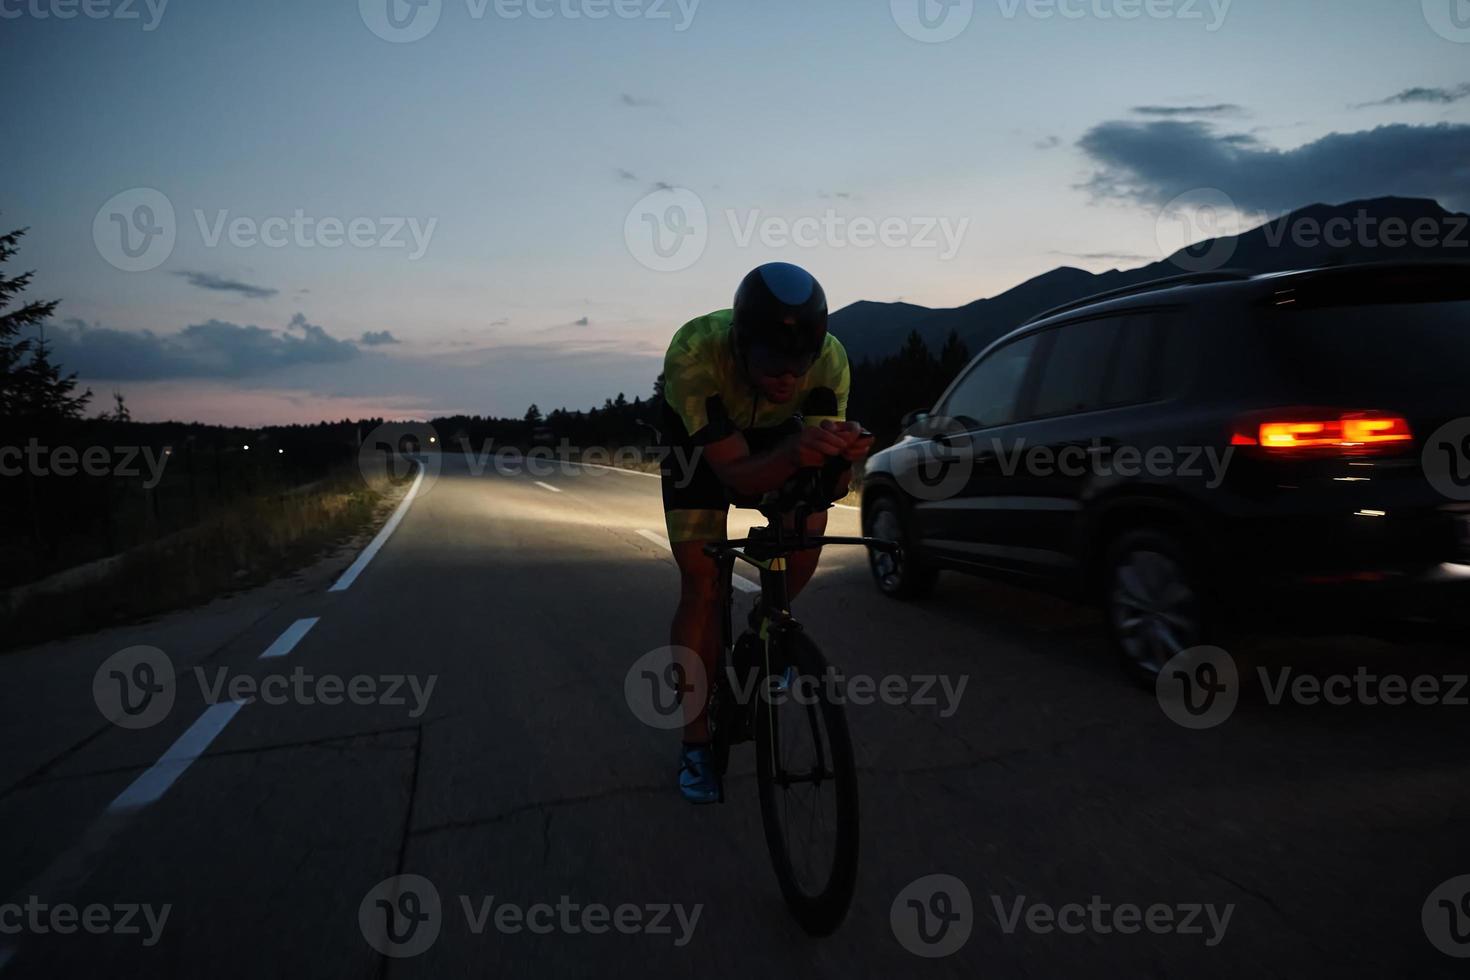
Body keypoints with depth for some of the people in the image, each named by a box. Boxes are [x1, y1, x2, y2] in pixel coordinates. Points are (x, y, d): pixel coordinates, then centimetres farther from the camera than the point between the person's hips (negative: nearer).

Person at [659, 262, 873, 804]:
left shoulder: (829, 359, -32)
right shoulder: (693, 353, -41)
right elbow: (737, 474, -39)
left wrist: (843, 454, -53)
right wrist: (794, 456, -59)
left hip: (774, 432, 3)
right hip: (700, 437, -3)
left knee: (809, 521, -20)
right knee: (701, 581, -11)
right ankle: (696, 740, 4)